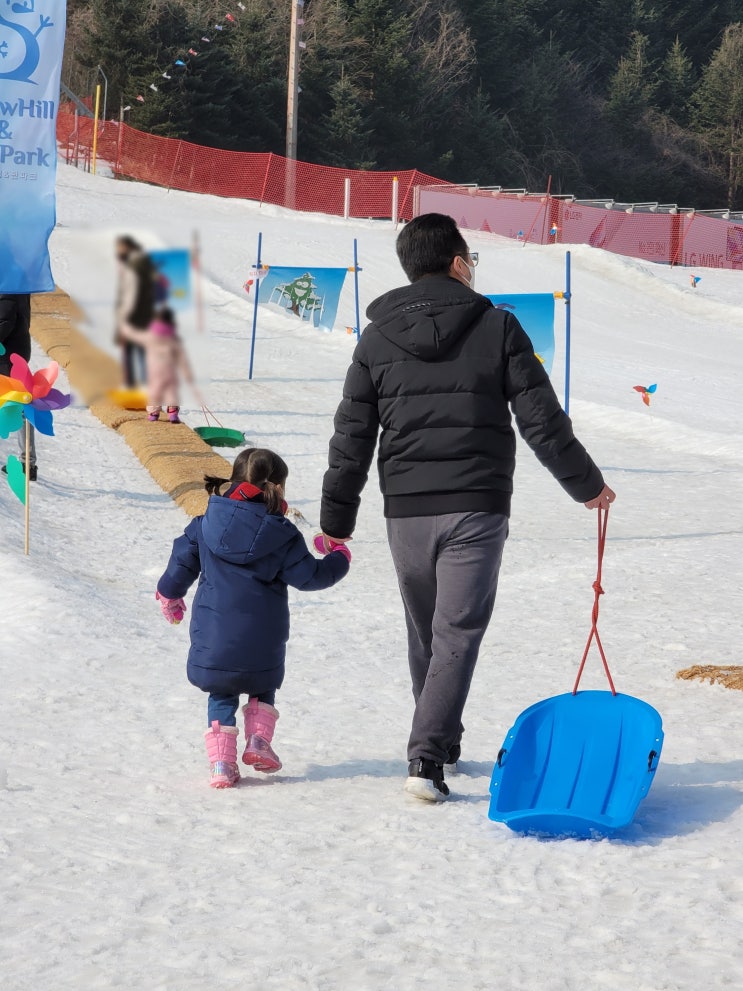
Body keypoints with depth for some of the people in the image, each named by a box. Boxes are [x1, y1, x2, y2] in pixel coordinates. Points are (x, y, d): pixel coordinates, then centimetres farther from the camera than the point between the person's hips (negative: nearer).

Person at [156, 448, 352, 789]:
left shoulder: (206, 524, 1)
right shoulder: (281, 535, -8)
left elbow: (183, 560, 8)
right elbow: (308, 575, -4)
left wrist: (169, 595, 27)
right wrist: (339, 560, 15)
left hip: (212, 635, 1)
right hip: (261, 642, -1)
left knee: (221, 696, 15)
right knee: (263, 687, 25)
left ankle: (221, 760, 3)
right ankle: (259, 739, 8)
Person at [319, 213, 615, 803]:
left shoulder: (376, 340, 5)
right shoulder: (497, 328, -2)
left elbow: (352, 439, 5)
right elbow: (542, 420, -2)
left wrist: (337, 522, 11)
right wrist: (586, 484, 11)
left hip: (406, 511, 3)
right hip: (477, 509, -3)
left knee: (424, 635, 18)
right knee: (457, 634, -3)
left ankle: (443, 743, 32)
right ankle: (427, 758, -16)